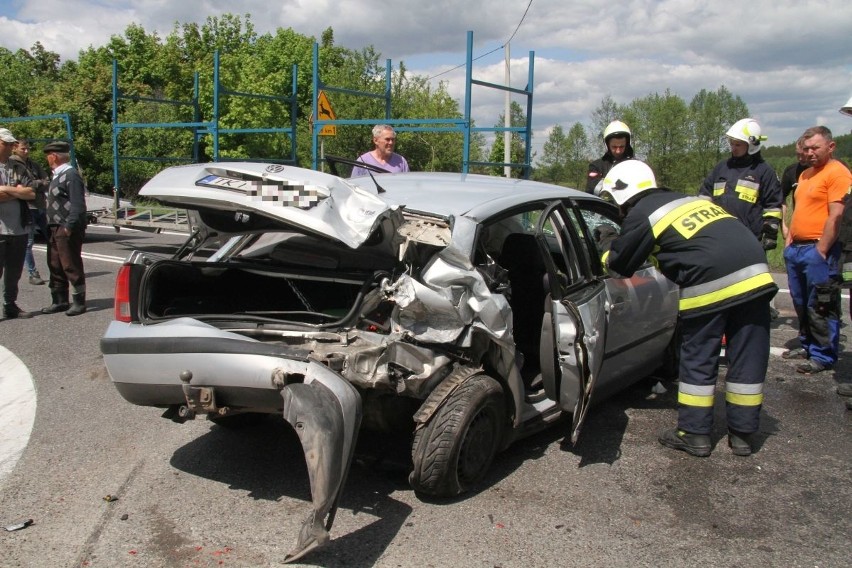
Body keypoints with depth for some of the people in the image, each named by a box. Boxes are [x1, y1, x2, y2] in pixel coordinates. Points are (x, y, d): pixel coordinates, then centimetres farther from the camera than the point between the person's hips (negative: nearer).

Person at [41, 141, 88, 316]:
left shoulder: (71, 175, -12)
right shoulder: (57, 175, 17)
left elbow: (78, 205, -19)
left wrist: (69, 227, -21)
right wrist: (50, 227, 13)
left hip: (68, 231, -9)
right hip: (55, 230, 9)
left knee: (71, 267, -3)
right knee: (55, 267, 13)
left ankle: (79, 303, 6)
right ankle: (60, 301, 22)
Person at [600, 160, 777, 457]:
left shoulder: (640, 216, 3)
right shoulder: (686, 198, 25)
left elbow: (617, 265, 11)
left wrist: (605, 257, 34)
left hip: (711, 284, -7)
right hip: (755, 274, 7)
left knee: (698, 360, 8)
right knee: (747, 358, 12)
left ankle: (695, 434, 16)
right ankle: (743, 434, 22)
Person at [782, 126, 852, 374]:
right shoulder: (805, 174, 19)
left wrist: (821, 251, -19)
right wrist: (789, 240, 15)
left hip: (818, 250, -9)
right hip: (796, 249, 9)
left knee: (821, 307, -3)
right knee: (801, 303, 16)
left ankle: (823, 355, 5)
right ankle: (807, 345, 28)